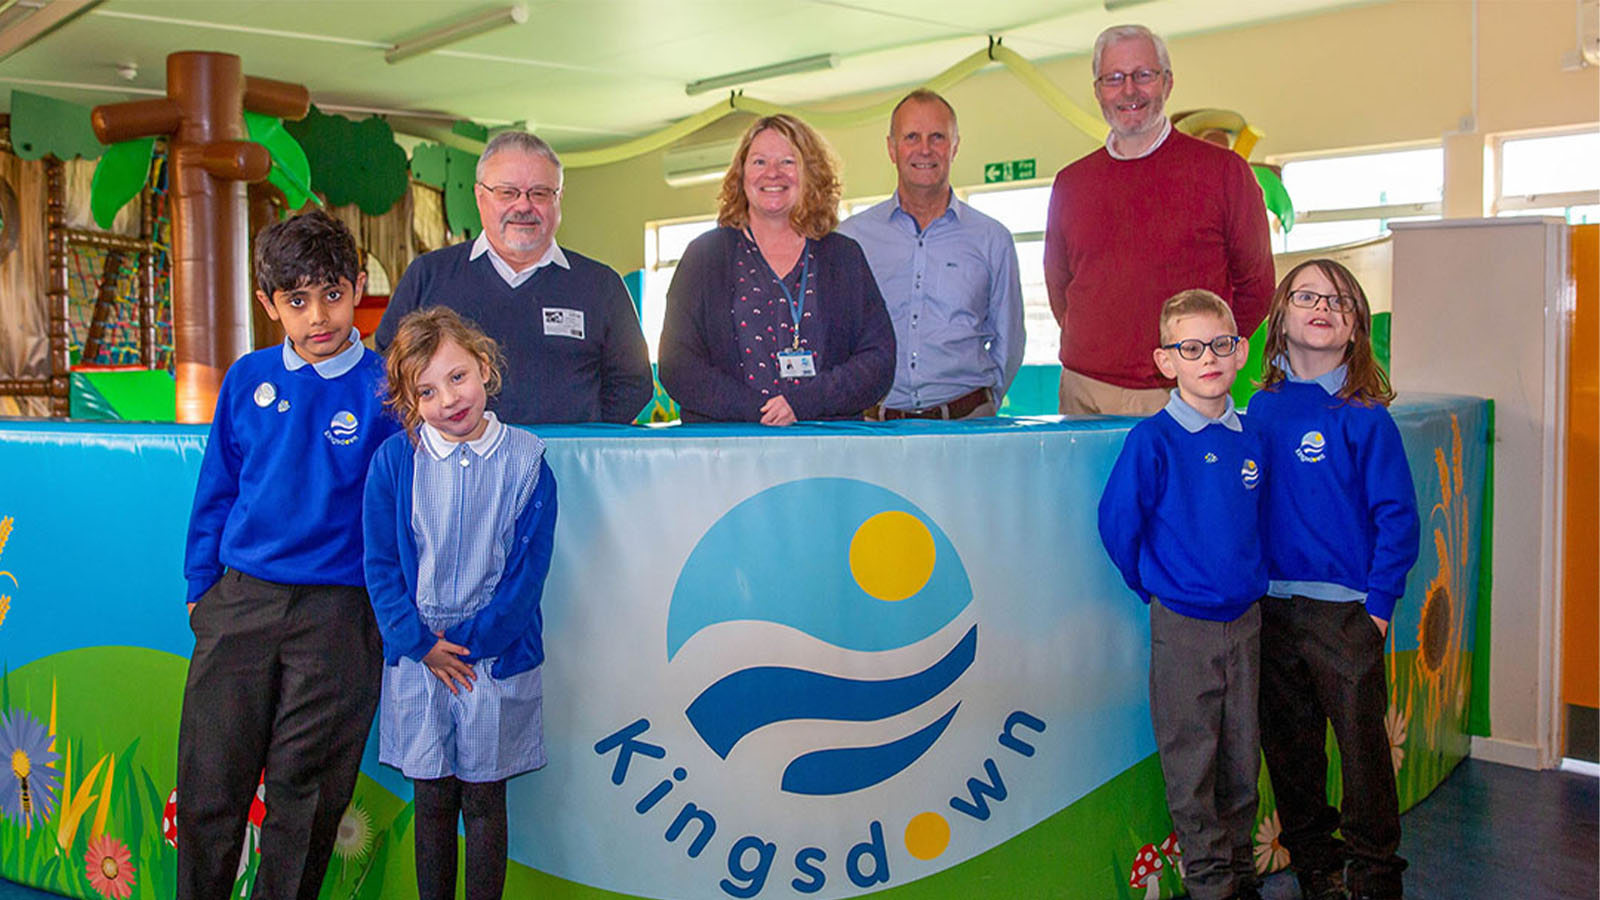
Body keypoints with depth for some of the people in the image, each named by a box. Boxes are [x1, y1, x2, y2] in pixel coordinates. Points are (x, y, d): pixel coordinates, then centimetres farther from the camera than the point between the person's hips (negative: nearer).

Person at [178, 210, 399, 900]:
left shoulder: (385, 390, -5)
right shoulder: (249, 378, 4)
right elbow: (216, 488, 12)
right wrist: (201, 585, 12)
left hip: (338, 610, -2)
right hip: (240, 600, 3)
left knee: (304, 791, 8)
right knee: (210, 782, 8)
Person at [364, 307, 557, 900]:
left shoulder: (525, 461, -6)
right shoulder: (394, 461, -3)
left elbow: (528, 567, -6)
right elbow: (381, 563, -1)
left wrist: (468, 643, -11)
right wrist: (422, 644, -9)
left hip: (497, 657, -1)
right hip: (417, 657, 1)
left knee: (484, 798, 9)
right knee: (432, 797, 10)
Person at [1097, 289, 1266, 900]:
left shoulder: (1251, 437, 4)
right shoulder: (1152, 441, -12)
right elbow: (1117, 523, -8)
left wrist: (1254, 576, 12)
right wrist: (1155, 585, 0)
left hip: (1246, 619, 5)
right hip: (1182, 625, -4)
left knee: (1241, 753, 14)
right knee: (1191, 759, 4)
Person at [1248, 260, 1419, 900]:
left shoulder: (1364, 416, -7)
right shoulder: (1261, 410, 5)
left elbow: (1397, 516, -6)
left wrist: (1379, 605, -9)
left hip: (1344, 611, -4)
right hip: (1271, 607, 4)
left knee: (1362, 741, 3)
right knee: (1288, 743, 12)